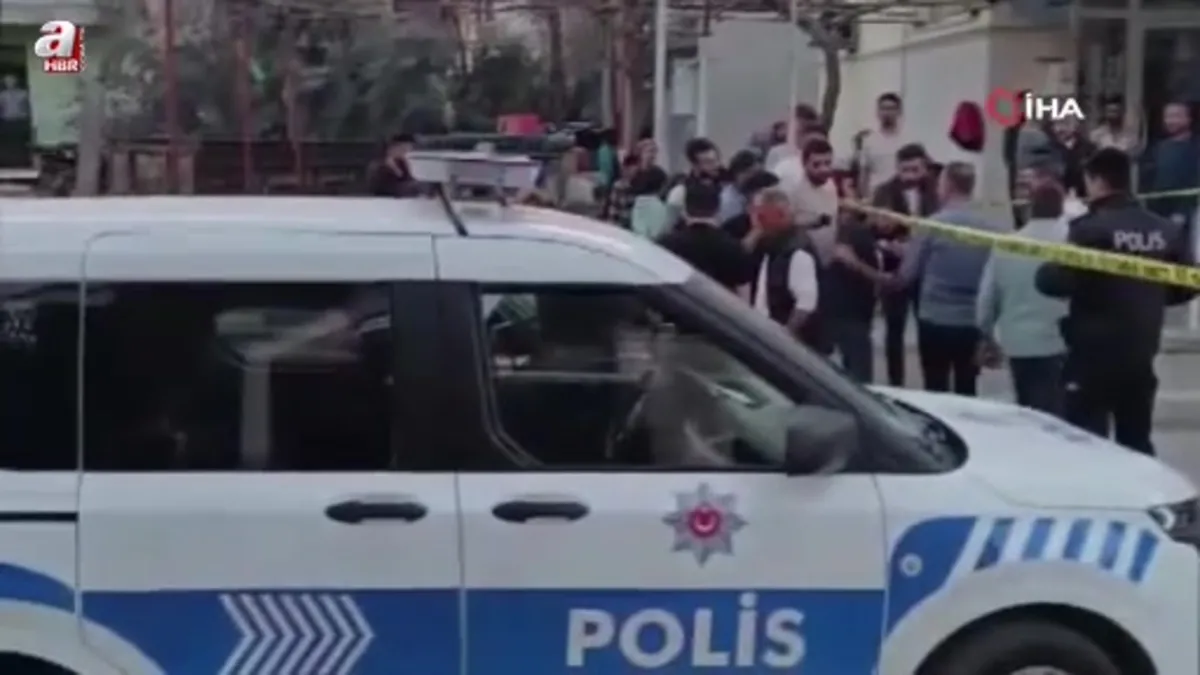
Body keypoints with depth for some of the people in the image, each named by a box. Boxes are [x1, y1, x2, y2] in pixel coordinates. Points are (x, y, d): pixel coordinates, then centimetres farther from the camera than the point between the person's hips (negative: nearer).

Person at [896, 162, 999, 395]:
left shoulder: (931, 225, -10)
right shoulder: (989, 228, -2)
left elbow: (907, 274, -3)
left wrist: (891, 281, 19)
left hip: (935, 319, -3)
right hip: (973, 322, 3)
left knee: (936, 392, 5)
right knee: (966, 392, 10)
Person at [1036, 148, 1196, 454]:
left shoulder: (1090, 228, -15)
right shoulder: (1168, 230, 4)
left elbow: (1055, 282, -21)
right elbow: (1185, 286, 10)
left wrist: (1043, 271, 0)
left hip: (1094, 354, -6)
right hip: (1141, 355, 6)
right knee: (1137, 442, 16)